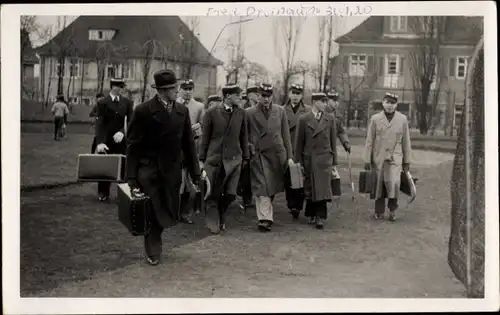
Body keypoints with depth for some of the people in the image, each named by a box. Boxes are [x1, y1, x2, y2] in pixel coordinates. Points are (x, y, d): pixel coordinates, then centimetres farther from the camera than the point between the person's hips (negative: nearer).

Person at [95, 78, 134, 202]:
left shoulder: (127, 102, 4)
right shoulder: (102, 103, -3)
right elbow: (99, 123, -12)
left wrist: (122, 132, -21)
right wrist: (100, 142, -24)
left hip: (121, 140, 1)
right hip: (106, 141, -1)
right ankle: (103, 193, 19)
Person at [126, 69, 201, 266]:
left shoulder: (182, 111, 4)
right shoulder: (143, 111, -9)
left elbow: (188, 143, 8)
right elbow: (133, 145, -8)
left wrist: (195, 172, 6)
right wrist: (132, 177, -12)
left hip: (172, 171, 4)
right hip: (149, 170, -4)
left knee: (169, 213, 5)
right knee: (153, 212, 3)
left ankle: (153, 239, 32)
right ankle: (152, 251, 24)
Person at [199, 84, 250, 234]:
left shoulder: (241, 113, 3)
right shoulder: (212, 113, -4)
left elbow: (243, 136, 9)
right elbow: (205, 137, 1)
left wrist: (245, 157, 9)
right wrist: (202, 159, 1)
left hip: (234, 159, 2)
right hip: (214, 158, -2)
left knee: (230, 194, 0)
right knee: (214, 194, 2)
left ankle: (221, 218, 25)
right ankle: (213, 222, 20)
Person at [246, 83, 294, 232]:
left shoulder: (280, 111, 6)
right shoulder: (250, 112, -1)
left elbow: (286, 135, 8)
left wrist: (289, 156, 6)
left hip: (277, 154, 3)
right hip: (259, 155, -3)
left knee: (273, 188, 8)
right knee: (262, 188, -11)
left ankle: (264, 216, 24)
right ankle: (265, 219, -10)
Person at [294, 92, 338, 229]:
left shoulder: (330, 119, 5)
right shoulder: (304, 119, 1)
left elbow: (333, 141, 8)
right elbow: (299, 142, 4)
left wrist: (334, 162, 7)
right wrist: (298, 161, 3)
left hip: (324, 159, 0)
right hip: (309, 159, 0)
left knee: (323, 188, -7)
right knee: (310, 189, 7)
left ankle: (320, 217, -1)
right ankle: (311, 215, 23)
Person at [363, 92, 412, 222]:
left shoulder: (402, 119, 1)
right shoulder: (375, 119, -1)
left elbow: (406, 142, 6)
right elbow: (369, 141, 1)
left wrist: (407, 161, 7)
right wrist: (367, 160, -2)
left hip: (395, 158, -1)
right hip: (378, 158, 1)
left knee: (392, 182, -18)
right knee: (378, 185, 6)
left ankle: (392, 209, 3)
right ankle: (379, 212, 22)